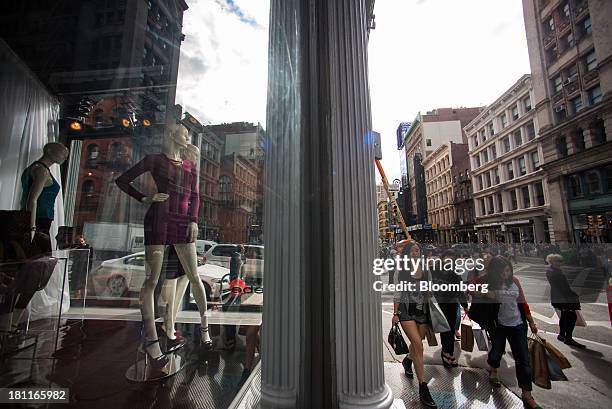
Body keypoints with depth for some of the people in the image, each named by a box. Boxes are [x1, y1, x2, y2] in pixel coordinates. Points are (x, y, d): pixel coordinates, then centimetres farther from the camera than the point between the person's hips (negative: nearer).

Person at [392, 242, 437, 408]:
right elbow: (398, 293, 0)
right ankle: (423, 388, -4)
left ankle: (407, 360, 50)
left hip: (422, 310, 4)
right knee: (418, 345, -13)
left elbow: (429, 292, 9)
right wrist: (395, 313, -4)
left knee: (417, 343, 17)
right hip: (406, 310, -3)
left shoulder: (425, 270, 4)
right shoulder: (402, 271, -2)